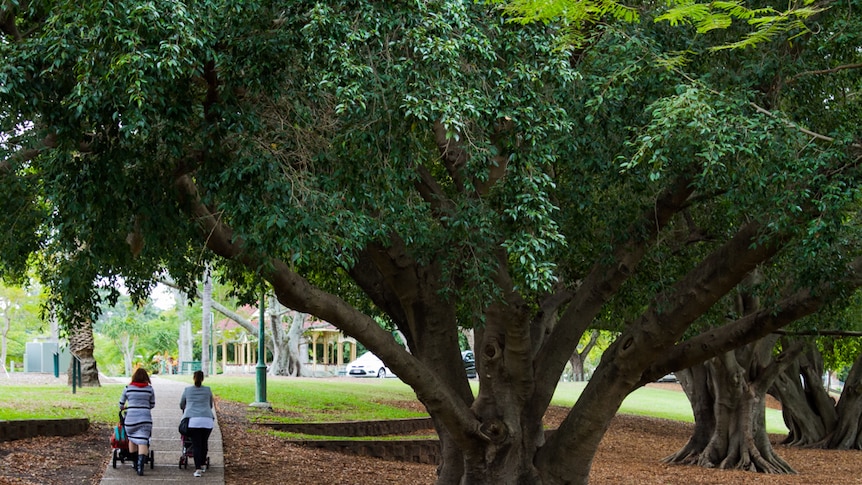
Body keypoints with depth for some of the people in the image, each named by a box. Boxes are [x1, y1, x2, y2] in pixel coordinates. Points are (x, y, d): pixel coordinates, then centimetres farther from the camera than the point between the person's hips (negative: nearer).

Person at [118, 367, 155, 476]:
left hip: (131, 418, 1)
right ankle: (140, 466, -19)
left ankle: (135, 463, 31)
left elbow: (121, 404, 14)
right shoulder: (149, 389, 3)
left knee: (132, 439, 21)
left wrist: (122, 408, 37)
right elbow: (152, 405, 14)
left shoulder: (128, 388, 3)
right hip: (145, 417, -1)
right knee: (143, 442, -5)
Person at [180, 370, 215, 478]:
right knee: (204, 442, 15)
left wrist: (186, 410, 50)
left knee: (196, 444, -3)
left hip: (192, 420, -1)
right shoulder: (208, 390, 14)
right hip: (207, 419, 1)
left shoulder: (187, 390, 13)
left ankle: (198, 468, -13)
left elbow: (181, 405, 28)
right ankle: (203, 465, 23)